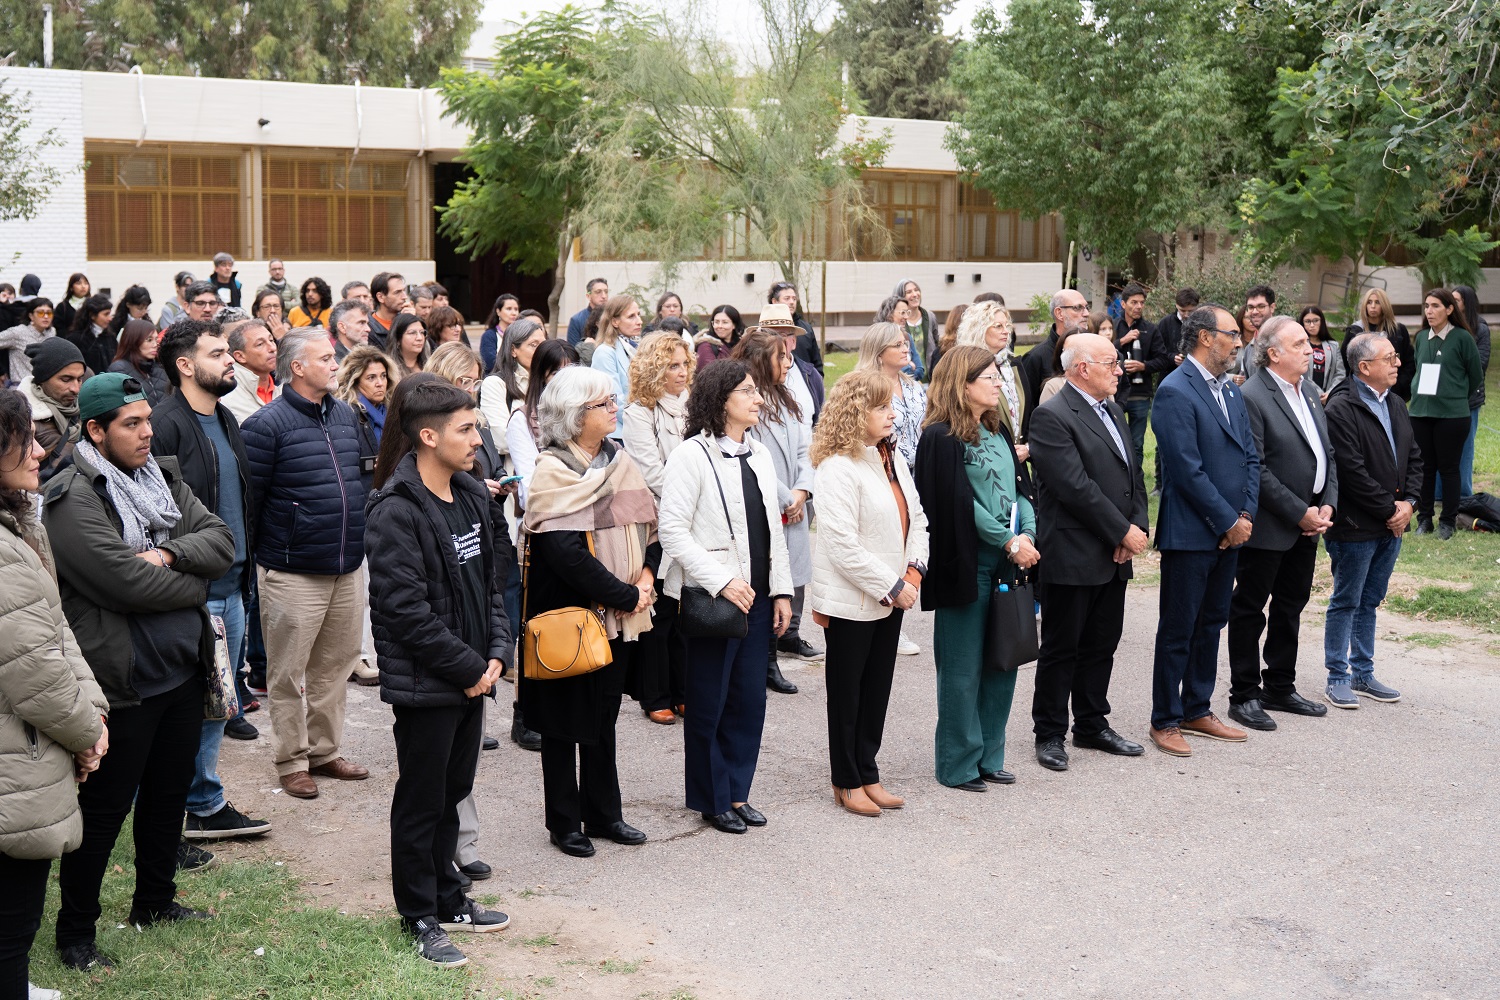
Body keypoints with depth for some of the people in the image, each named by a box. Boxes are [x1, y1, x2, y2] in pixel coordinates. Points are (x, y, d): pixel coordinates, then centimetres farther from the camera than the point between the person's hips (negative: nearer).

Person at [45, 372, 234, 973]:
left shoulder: (163, 479, 9)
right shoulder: (72, 500, -16)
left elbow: (222, 542, 1)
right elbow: (129, 583, -25)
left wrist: (170, 553, -18)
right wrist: (194, 584, -9)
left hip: (182, 670, 8)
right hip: (121, 681, -8)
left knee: (169, 793, 20)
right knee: (103, 810, 3)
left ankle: (155, 901, 38)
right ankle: (75, 934, 18)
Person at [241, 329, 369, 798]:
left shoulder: (346, 415, 10)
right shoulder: (267, 423, -12)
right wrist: (251, 561, -9)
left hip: (348, 567, 7)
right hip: (293, 572, -7)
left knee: (335, 664, 14)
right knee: (288, 672, 3)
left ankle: (324, 750, 27)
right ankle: (292, 761, 14)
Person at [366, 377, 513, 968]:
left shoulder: (471, 498, 7)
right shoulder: (397, 511, -19)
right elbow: (405, 610, -22)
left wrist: (497, 652, 0)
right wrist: (468, 666, -16)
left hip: (471, 676, 8)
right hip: (424, 682, -8)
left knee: (453, 792, 19)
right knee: (422, 801, 6)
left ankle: (447, 900, 33)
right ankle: (419, 918, 19)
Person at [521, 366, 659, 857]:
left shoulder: (619, 462, 9)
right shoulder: (553, 471, -13)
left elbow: (651, 524, 12)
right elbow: (565, 552, -21)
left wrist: (646, 575, -6)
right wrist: (624, 595, -17)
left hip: (617, 615, 6)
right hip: (570, 614, -6)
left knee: (603, 716, 15)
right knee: (566, 721, 5)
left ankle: (603, 813, 25)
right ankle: (565, 822, 16)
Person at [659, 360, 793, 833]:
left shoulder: (760, 455, 12)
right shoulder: (692, 454, -10)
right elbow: (673, 532, -15)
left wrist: (781, 591, 9)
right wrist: (722, 582, -19)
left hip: (757, 599, 6)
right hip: (713, 600, -6)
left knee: (750, 701, 10)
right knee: (709, 704, 5)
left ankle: (737, 793, 24)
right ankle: (712, 799, 19)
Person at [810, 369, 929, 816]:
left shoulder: (892, 458, 8)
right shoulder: (838, 468, -18)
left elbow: (916, 518, 12)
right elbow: (842, 544, -22)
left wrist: (914, 569, -4)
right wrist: (892, 587, -18)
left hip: (890, 597, 7)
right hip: (852, 602, -7)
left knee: (877, 690, 14)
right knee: (847, 692, 7)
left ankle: (868, 774, 26)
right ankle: (847, 783, 19)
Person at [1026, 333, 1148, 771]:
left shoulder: (1113, 410, 14)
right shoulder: (1052, 417, -15)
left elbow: (1134, 473, 15)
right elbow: (1075, 487, -21)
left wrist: (1136, 526, -1)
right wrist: (1124, 531, -16)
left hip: (1115, 554, 8)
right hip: (1073, 557, -8)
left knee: (1102, 645, 16)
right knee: (1061, 649, 3)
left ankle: (1093, 726, 29)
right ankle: (1049, 734, 15)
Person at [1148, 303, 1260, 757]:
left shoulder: (1231, 391, 12)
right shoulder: (1175, 392, -15)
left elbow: (1250, 456, 12)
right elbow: (1188, 469, -19)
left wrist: (1246, 515, -1)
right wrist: (1228, 521, -15)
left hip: (1230, 531, 8)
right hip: (1190, 533, -8)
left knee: (1211, 623, 16)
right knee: (1177, 630, 2)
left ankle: (1197, 710, 28)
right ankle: (1165, 721, 12)